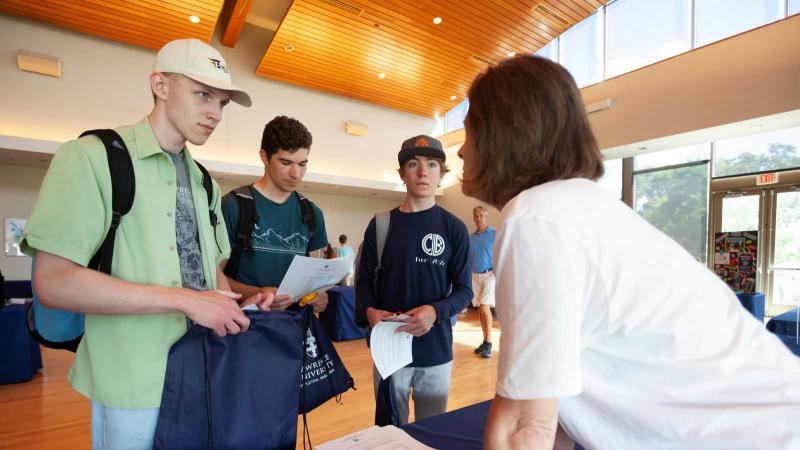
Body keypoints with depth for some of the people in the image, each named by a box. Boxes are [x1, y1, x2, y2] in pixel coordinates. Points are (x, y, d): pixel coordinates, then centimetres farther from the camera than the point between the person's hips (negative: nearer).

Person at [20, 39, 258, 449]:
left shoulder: (204, 183, 8)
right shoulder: (92, 157, -11)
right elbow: (53, 282, -18)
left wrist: (235, 307, -7)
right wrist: (185, 300, -22)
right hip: (136, 390, -6)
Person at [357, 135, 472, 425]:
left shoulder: (454, 228, -4)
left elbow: (463, 289, -2)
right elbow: (364, 279, 5)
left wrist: (436, 312, -21)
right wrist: (370, 310, -14)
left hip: (436, 349, 0)